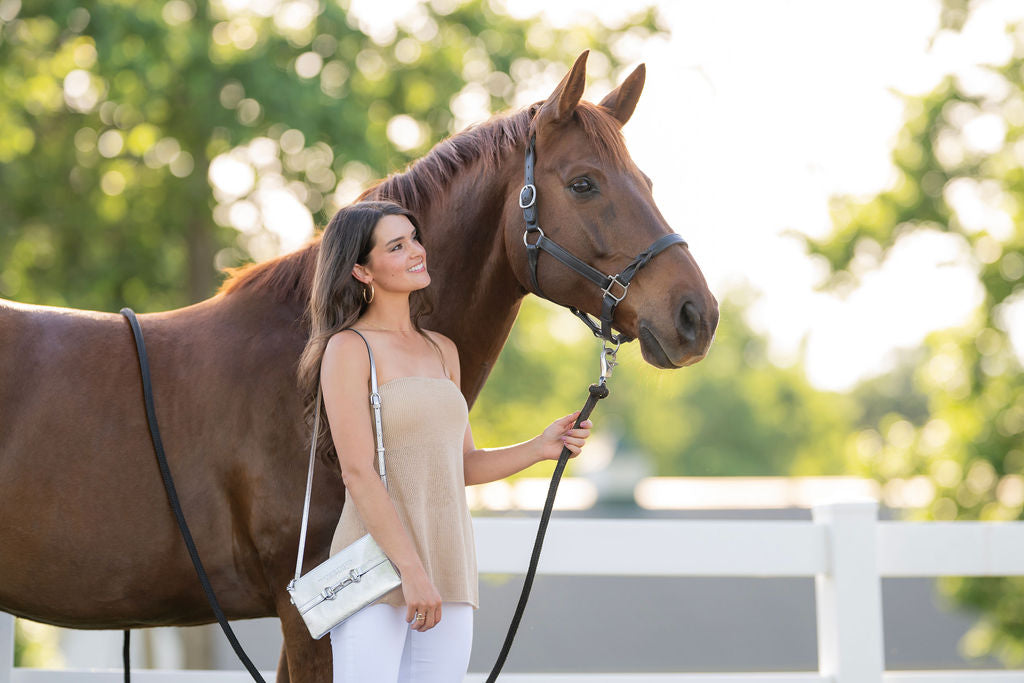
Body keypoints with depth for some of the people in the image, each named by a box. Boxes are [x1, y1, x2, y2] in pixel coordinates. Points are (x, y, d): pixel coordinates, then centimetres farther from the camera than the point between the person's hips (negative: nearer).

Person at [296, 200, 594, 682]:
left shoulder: (443, 351, 16)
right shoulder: (348, 349, -5)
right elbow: (358, 474, -13)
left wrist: (540, 448, 5)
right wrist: (411, 569, -19)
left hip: (450, 564, 6)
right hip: (379, 562, -6)